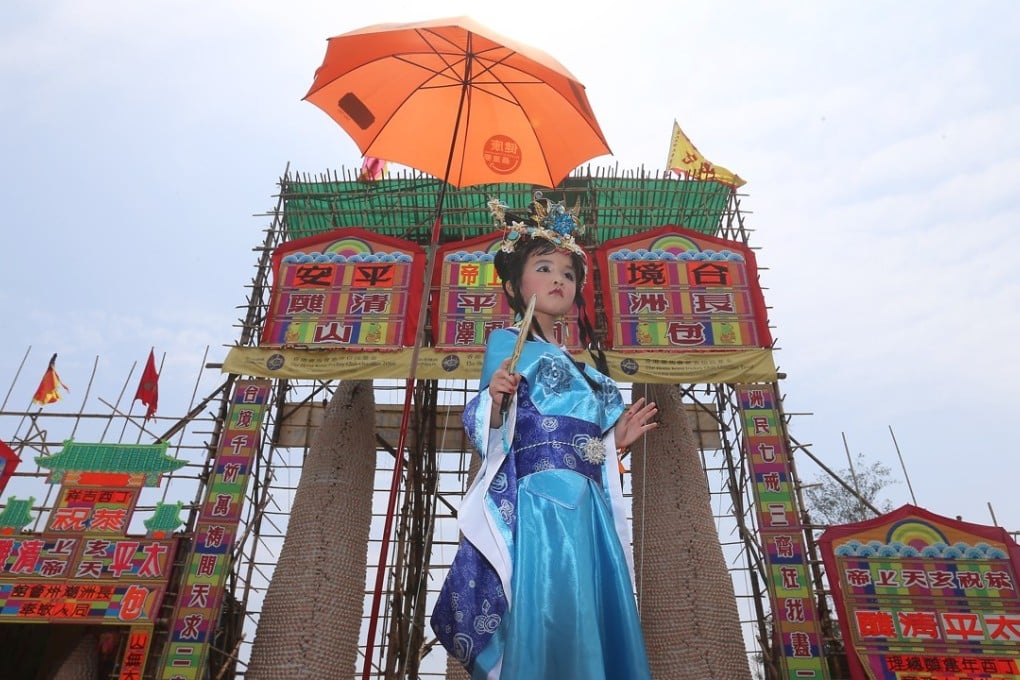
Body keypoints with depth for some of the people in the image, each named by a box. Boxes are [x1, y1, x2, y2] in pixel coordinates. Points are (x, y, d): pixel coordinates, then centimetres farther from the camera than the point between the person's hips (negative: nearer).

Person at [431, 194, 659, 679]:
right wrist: (494, 399, -25)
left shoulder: (578, 364, 23)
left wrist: (615, 441, 16)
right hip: (537, 505, -7)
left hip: (588, 509, 7)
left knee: (596, 626, 5)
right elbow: (488, 434, -7)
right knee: (543, 627, -13)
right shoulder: (508, 342, 5)